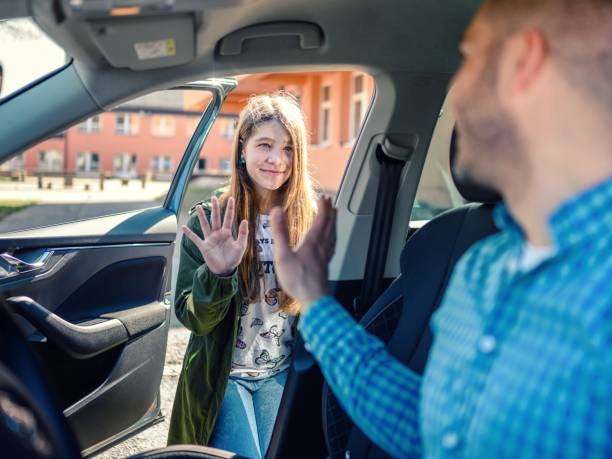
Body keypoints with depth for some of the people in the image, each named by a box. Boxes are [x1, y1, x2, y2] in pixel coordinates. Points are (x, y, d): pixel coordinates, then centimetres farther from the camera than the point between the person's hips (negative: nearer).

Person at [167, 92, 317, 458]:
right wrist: (217, 273, -32)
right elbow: (192, 318, -14)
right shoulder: (210, 221, -12)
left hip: (281, 375, 2)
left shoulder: (310, 220, -6)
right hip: (223, 377, -2)